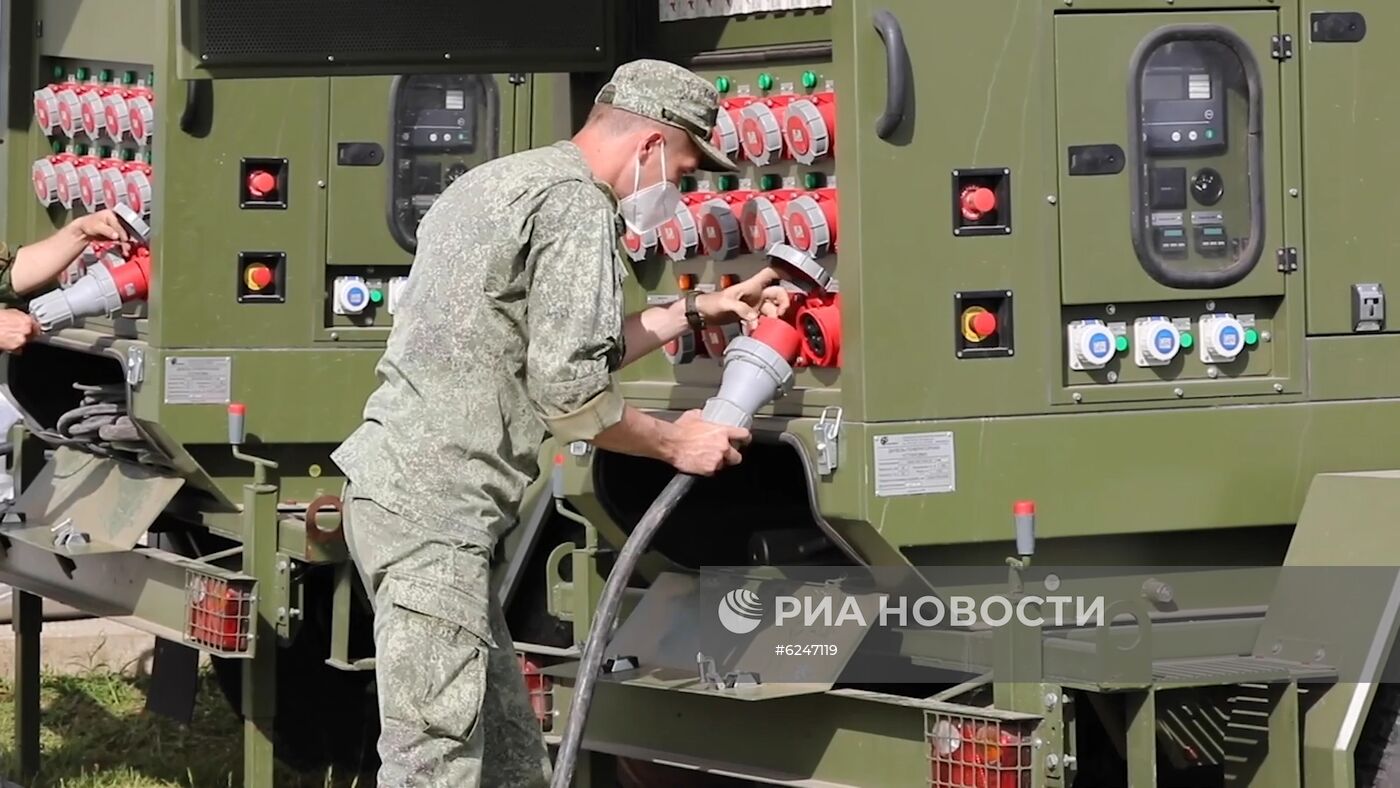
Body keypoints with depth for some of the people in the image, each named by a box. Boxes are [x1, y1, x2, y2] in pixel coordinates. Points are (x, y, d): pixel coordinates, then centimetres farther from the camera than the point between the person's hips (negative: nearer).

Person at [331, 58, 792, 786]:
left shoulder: (499, 182, 21)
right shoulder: (577, 203, -10)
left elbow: (556, 351, 27)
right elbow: (569, 394, -15)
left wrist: (694, 313, 29)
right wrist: (673, 441, 0)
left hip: (396, 484, 10)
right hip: (433, 507, -10)